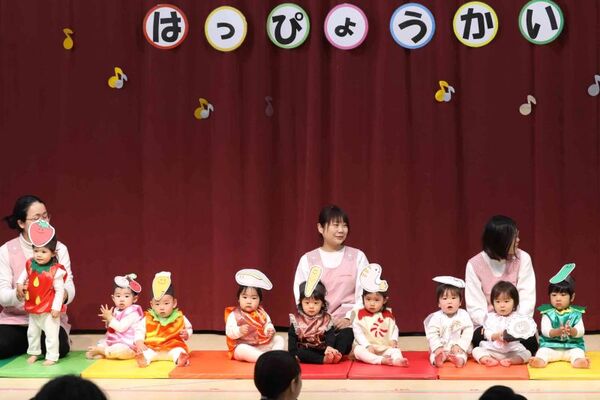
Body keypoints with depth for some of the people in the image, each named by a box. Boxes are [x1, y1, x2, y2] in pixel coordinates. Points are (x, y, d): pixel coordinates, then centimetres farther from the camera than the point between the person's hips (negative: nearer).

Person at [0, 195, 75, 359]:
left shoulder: (59, 249, -1)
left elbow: (69, 287, -9)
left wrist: (63, 294, -35)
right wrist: (17, 295, -35)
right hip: (15, 319, 0)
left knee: (58, 348, -30)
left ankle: (36, 344, 9)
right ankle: (29, 344, 8)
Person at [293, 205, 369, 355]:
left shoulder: (357, 257, 8)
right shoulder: (307, 260, 9)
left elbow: (364, 294, 2)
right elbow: (301, 297, 3)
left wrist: (350, 318, -13)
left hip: (346, 324, 0)